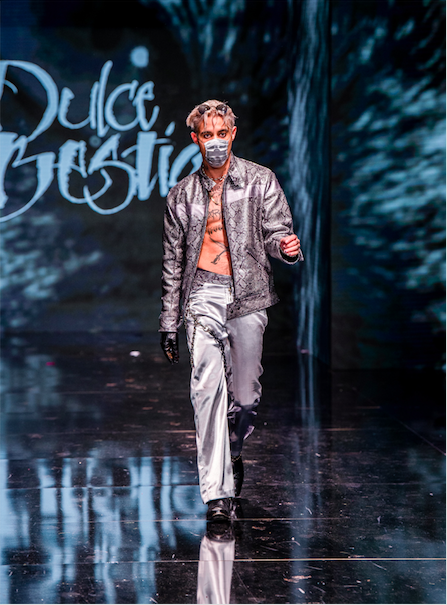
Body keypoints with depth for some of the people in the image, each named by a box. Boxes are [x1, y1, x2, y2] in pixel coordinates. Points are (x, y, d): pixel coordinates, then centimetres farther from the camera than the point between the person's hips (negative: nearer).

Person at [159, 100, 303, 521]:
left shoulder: (260, 180, 7)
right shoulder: (182, 195, 13)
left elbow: (275, 231, 2)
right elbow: (173, 262, 16)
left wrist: (286, 247, -24)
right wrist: (169, 323, 13)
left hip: (247, 296, 0)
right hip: (203, 296, 1)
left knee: (246, 394, 3)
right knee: (208, 389, -11)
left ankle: (232, 451, 35)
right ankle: (216, 491, -8)